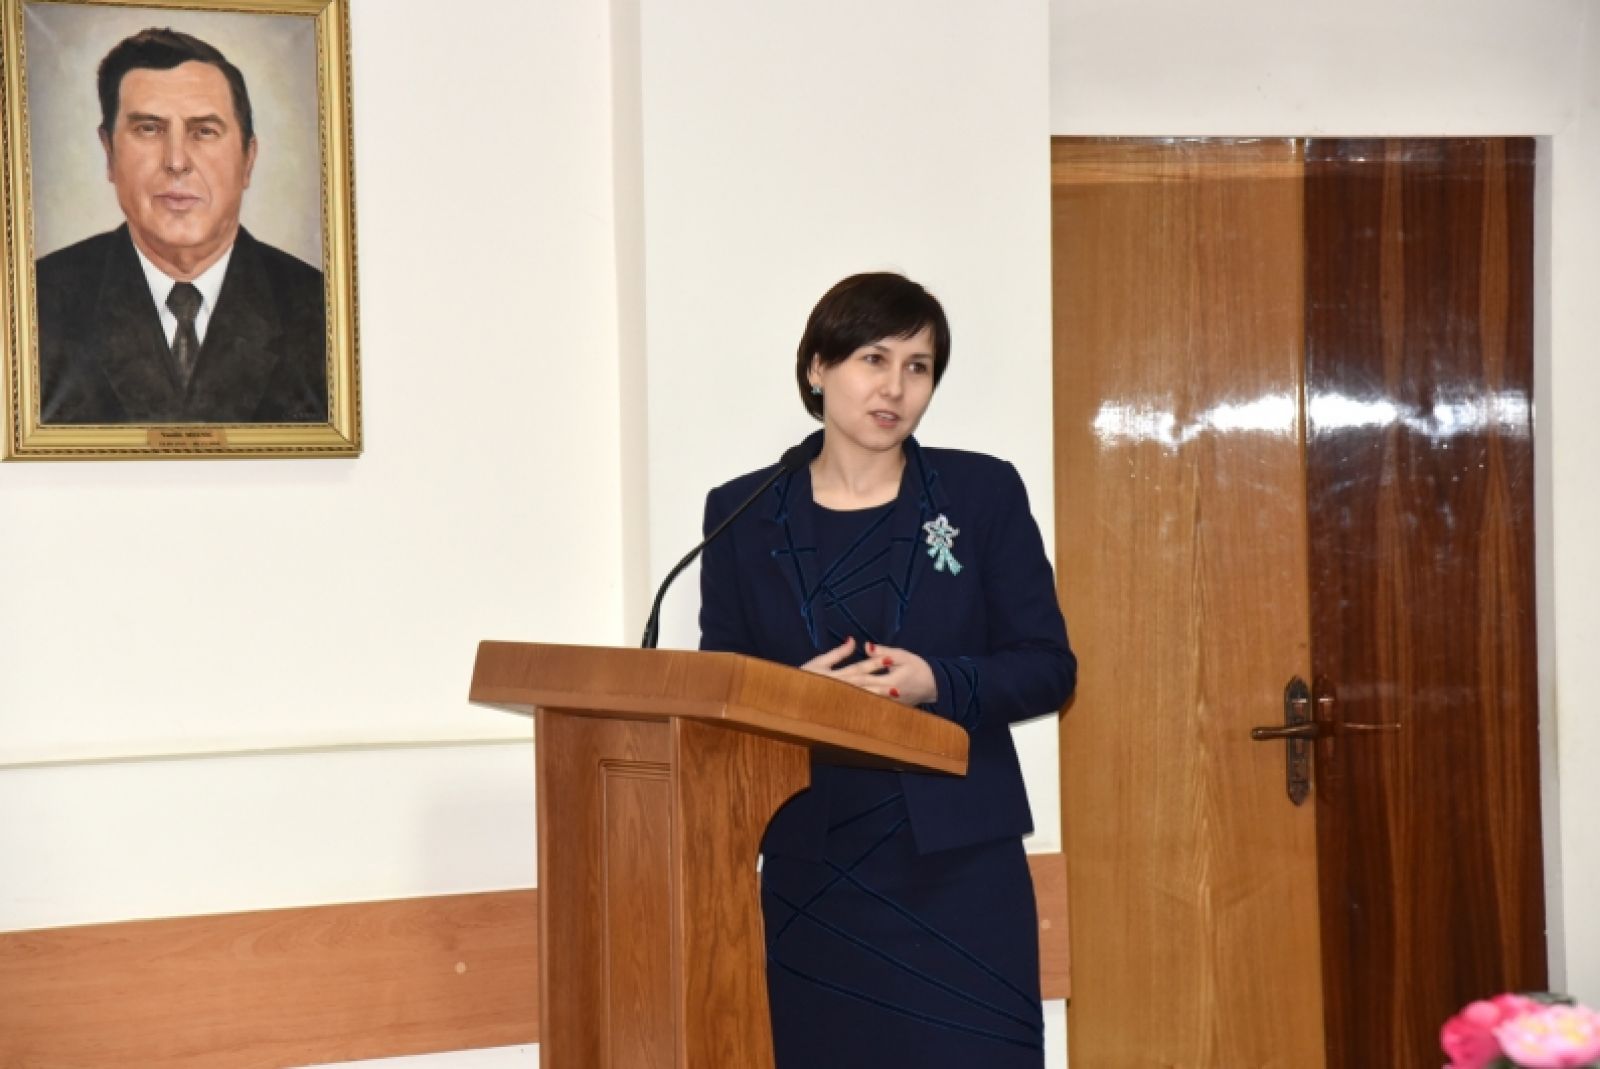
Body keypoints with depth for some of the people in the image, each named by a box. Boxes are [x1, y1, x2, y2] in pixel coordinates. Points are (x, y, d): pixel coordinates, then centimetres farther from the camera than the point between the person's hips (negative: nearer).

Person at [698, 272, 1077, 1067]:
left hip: (958, 862, -1)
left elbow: (1048, 666, 2)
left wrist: (938, 683, -16)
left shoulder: (983, 492, 3)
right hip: (811, 870, 1)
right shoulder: (742, 514, 5)